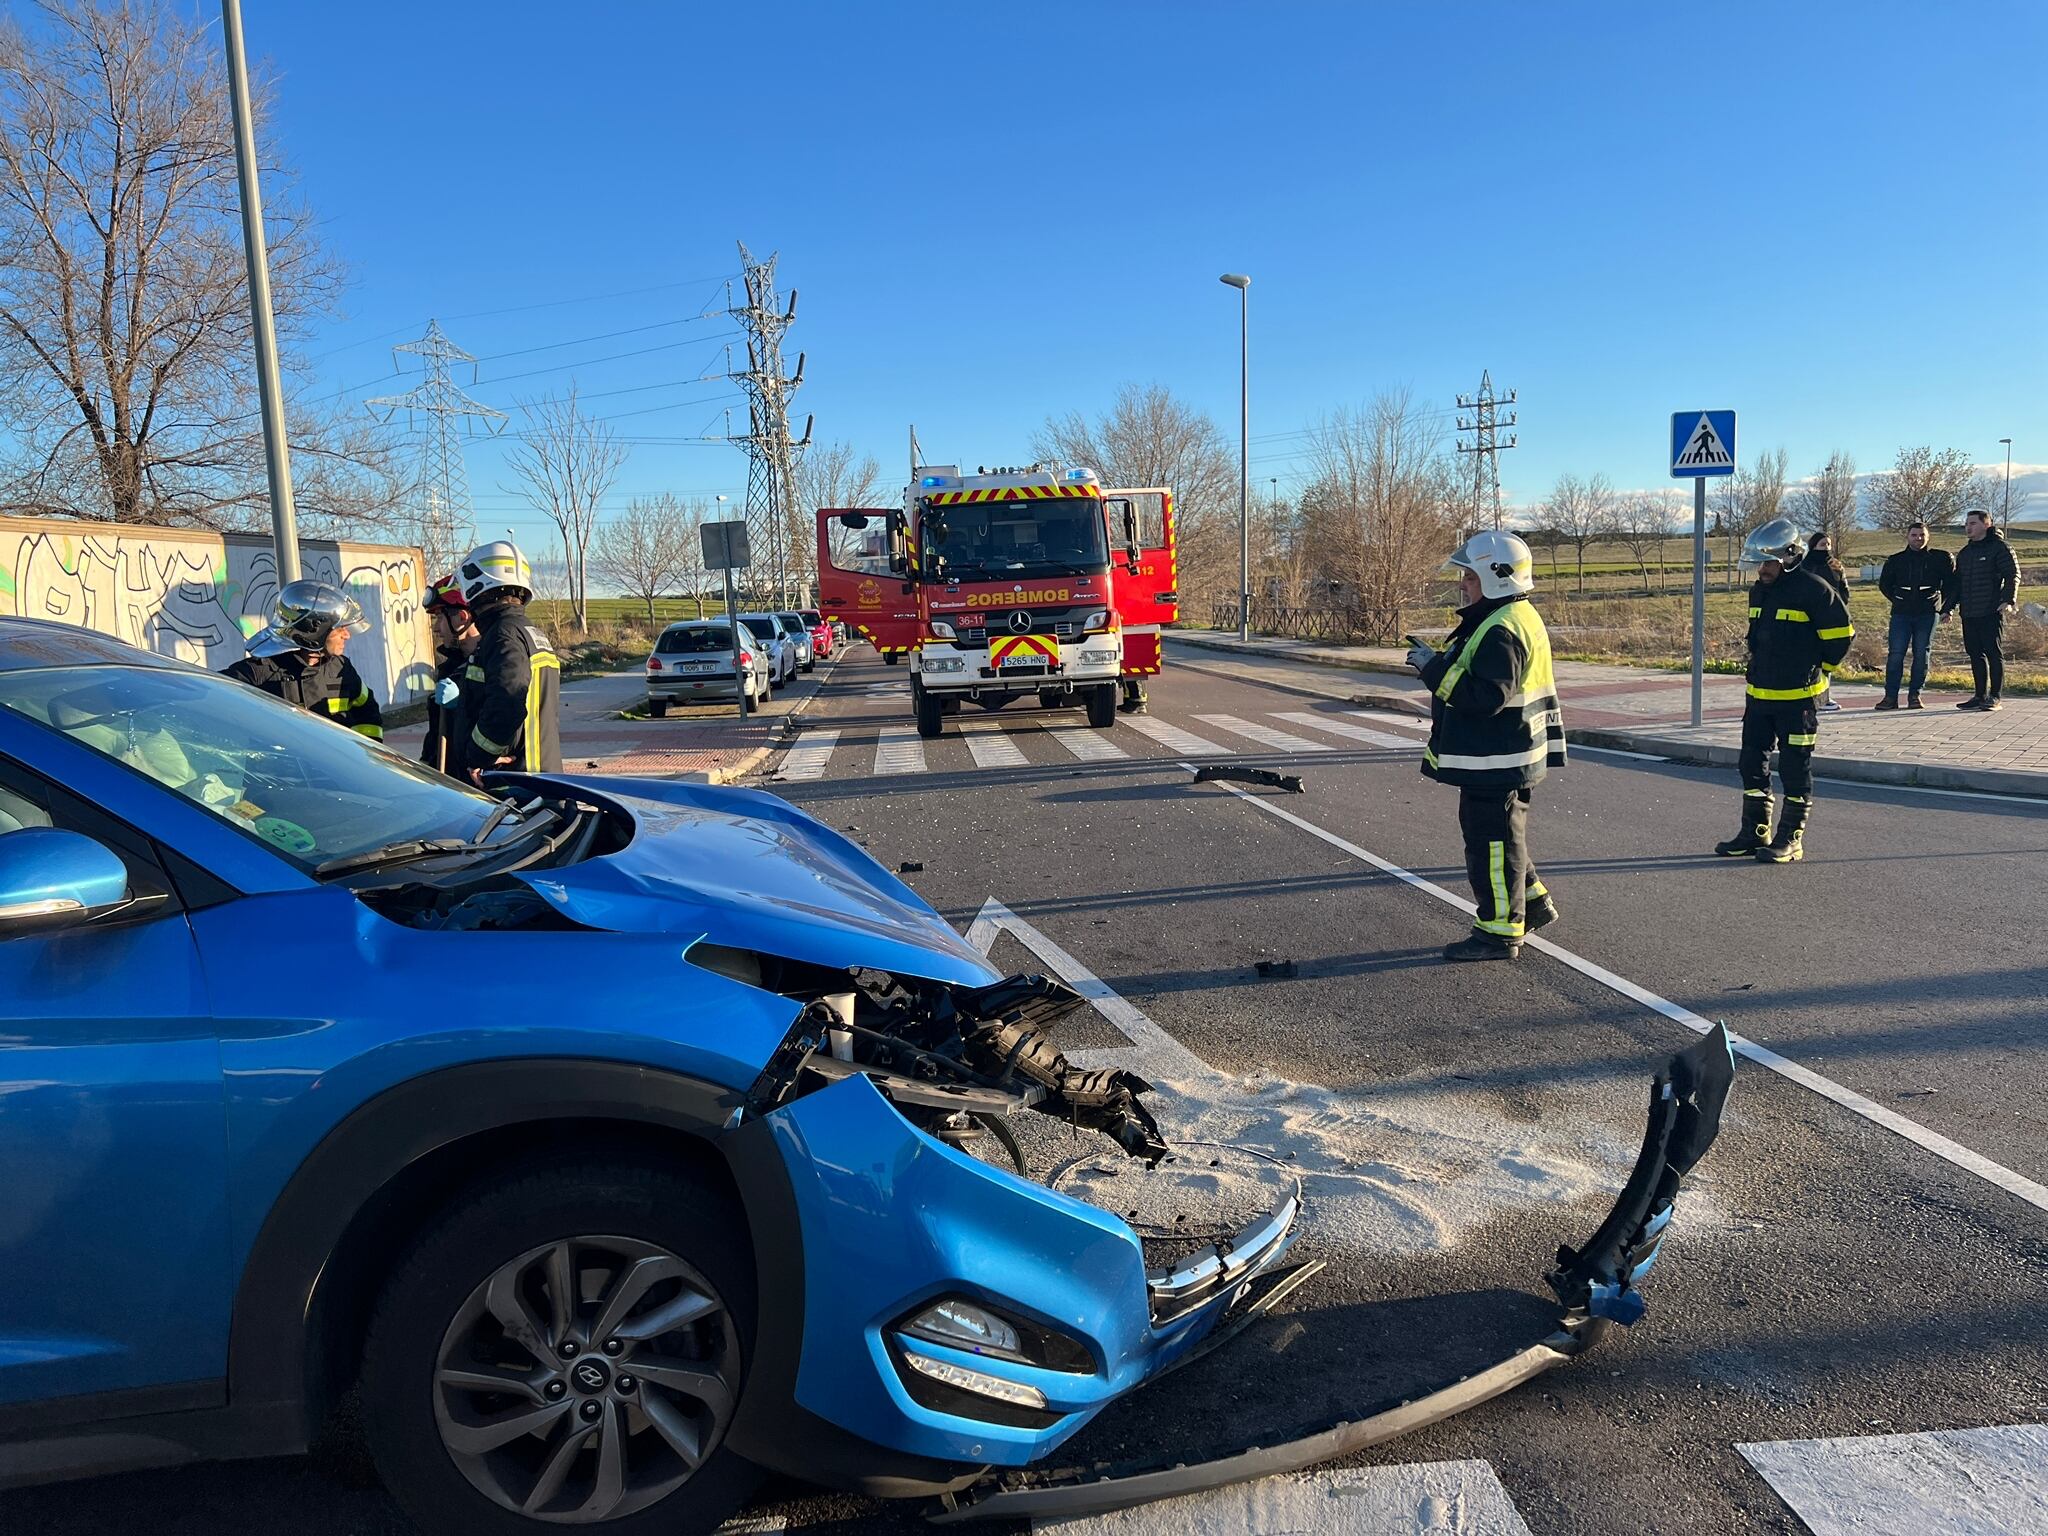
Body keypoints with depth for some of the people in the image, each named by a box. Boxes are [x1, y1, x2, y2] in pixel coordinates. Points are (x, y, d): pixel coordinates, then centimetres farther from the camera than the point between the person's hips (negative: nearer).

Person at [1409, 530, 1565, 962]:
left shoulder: (1501, 631, -22)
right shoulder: (1519, 618, 14)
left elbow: (1487, 696, -29)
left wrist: (1434, 668, -26)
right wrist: (1439, 663, 14)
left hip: (1496, 762, -11)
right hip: (1501, 759, 11)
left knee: (1491, 844, -2)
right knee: (1502, 838, 23)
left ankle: (1499, 932, 6)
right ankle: (1533, 904, 34)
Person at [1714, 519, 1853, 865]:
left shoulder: (1814, 589, -12)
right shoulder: (1759, 591, 11)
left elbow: (1841, 632, -7)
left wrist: (1820, 668, 3)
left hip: (1798, 696, -8)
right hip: (1759, 693, 8)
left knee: (1795, 768, 1)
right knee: (1753, 762, 10)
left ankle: (1791, 839, 8)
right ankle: (1755, 832, 20)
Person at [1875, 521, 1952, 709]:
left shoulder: (1939, 558, 5)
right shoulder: (1895, 560, 8)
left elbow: (1951, 581, 13)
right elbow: (1884, 583, 20)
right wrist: (1897, 599, 10)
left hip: (1927, 614, 0)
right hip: (1901, 614, 0)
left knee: (1921, 655, 1)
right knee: (1895, 654, -6)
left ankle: (1915, 695, 6)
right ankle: (1890, 696, -4)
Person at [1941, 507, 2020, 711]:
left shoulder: (2000, 547, -3)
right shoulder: (1964, 553, 19)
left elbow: (2013, 575, -9)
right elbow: (1955, 583, 23)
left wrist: (2008, 599, -22)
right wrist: (1947, 608, 17)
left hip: (1992, 612, -7)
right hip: (1968, 614, 7)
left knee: (1994, 653, -4)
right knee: (1975, 654, 9)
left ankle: (1995, 698, -2)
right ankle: (1980, 696, 15)